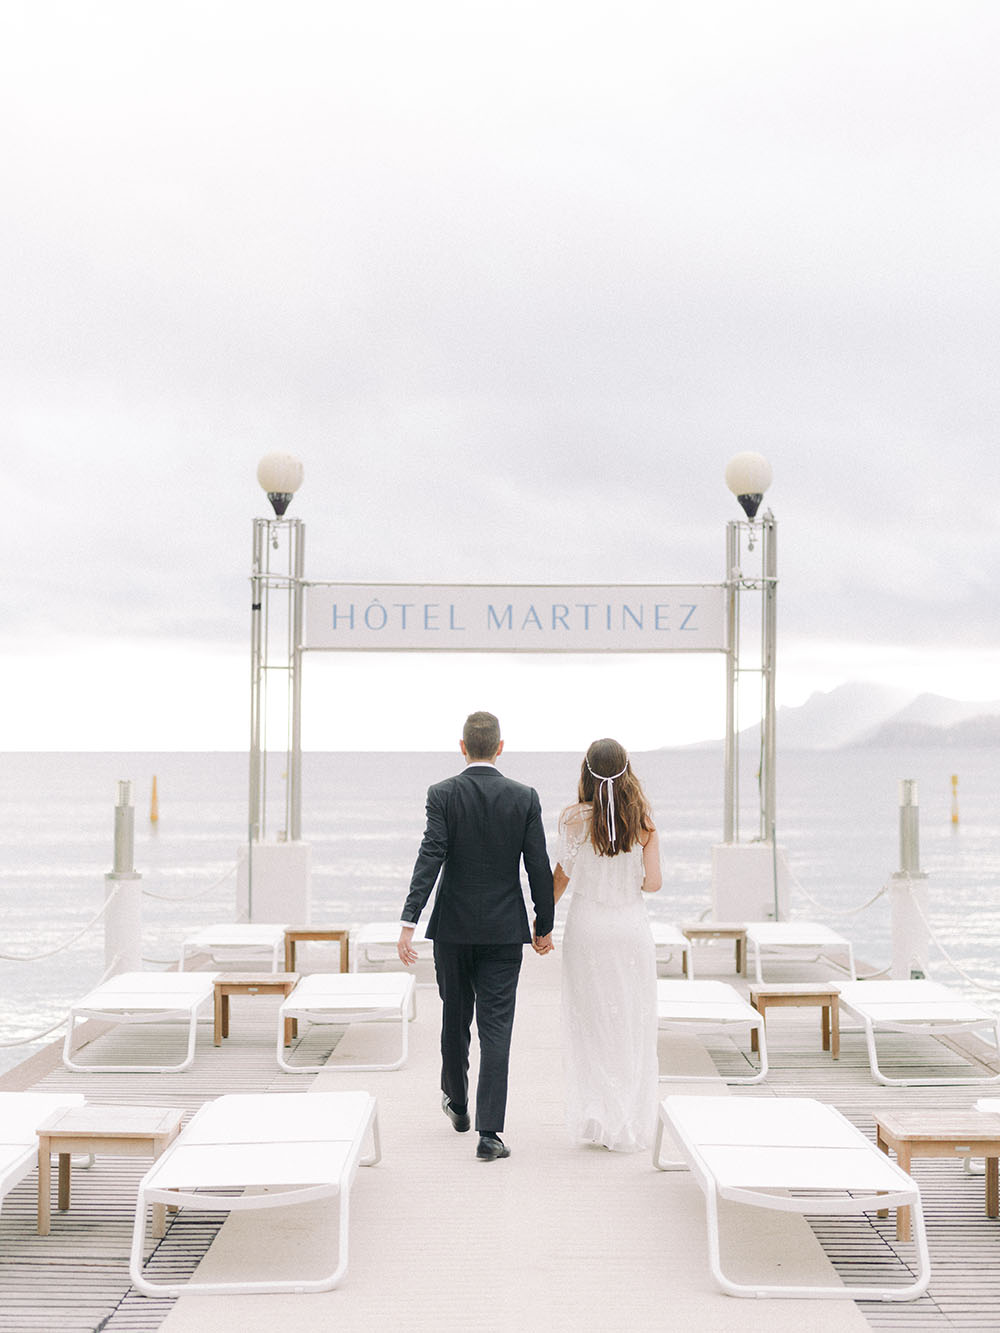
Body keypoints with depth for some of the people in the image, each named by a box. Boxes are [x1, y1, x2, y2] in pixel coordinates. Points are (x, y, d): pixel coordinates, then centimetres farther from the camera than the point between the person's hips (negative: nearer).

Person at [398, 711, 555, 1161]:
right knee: (496, 1028, -1)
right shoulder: (525, 798, -3)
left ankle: (457, 1103, 40)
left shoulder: (442, 795, -7)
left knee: (455, 1018, 20)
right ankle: (488, 1132, -7)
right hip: (504, 929, 0)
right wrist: (544, 926, 9)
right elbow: (539, 867, -2)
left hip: (453, 926, 0)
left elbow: (429, 859, -15)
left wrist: (408, 922, -17)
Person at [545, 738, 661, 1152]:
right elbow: (653, 882, -4)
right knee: (633, 1026, 9)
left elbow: (563, 874, 1)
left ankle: (596, 1119, 9)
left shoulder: (574, 818, -8)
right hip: (632, 929, 1)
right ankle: (631, 1127, 13)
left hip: (587, 928, -1)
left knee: (591, 1026, 9)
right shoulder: (643, 821, -4)